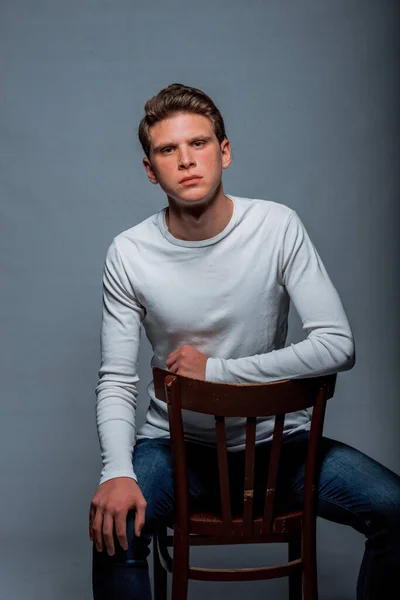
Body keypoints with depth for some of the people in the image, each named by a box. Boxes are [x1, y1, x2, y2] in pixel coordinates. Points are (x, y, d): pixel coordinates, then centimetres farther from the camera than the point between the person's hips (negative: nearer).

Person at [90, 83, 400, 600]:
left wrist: (215, 369, -17)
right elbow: (116, 382, -7)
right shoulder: (129, 254, -9)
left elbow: (338, 346, -15)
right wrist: (117, 471, -26)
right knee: (115, 524, -31)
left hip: (276, 437, 1)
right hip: (176, 441, 0)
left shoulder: (278, 227, -11)